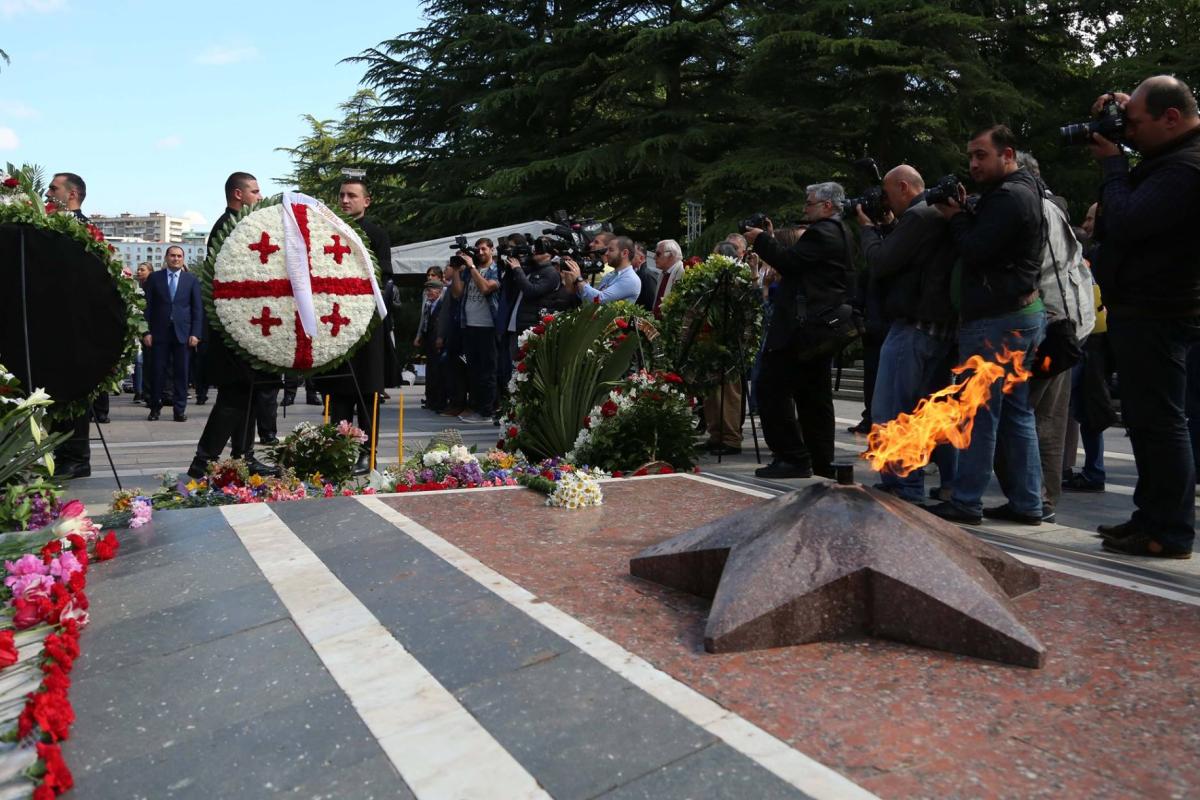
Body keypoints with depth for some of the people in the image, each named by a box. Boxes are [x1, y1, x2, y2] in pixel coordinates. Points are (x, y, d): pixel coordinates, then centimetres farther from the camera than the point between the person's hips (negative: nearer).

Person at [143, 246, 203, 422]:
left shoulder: (191, 280, 7)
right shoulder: (154, 278, 7)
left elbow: (197, 308, 4)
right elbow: (148, 306, 5)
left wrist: (195, 333, -4)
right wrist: (146, 331, -4)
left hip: (182, 332, 0)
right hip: (159, 331, 0)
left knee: (181, 372, 2)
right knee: (158, 371, 2)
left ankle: (180, 410, 7)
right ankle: (155, 407, 13)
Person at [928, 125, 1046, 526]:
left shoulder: (1008, 196, -13)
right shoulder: (1024, 191, 19)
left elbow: (974, 251, -17)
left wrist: (956, 216, -2)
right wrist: (963, 214, 6)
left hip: (996, 319, -10)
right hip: (1024, 313, 10)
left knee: (980, 412, -5)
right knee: (1017, 412, 11)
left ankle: (966, 502, 1)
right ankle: (1026, 502, 17)